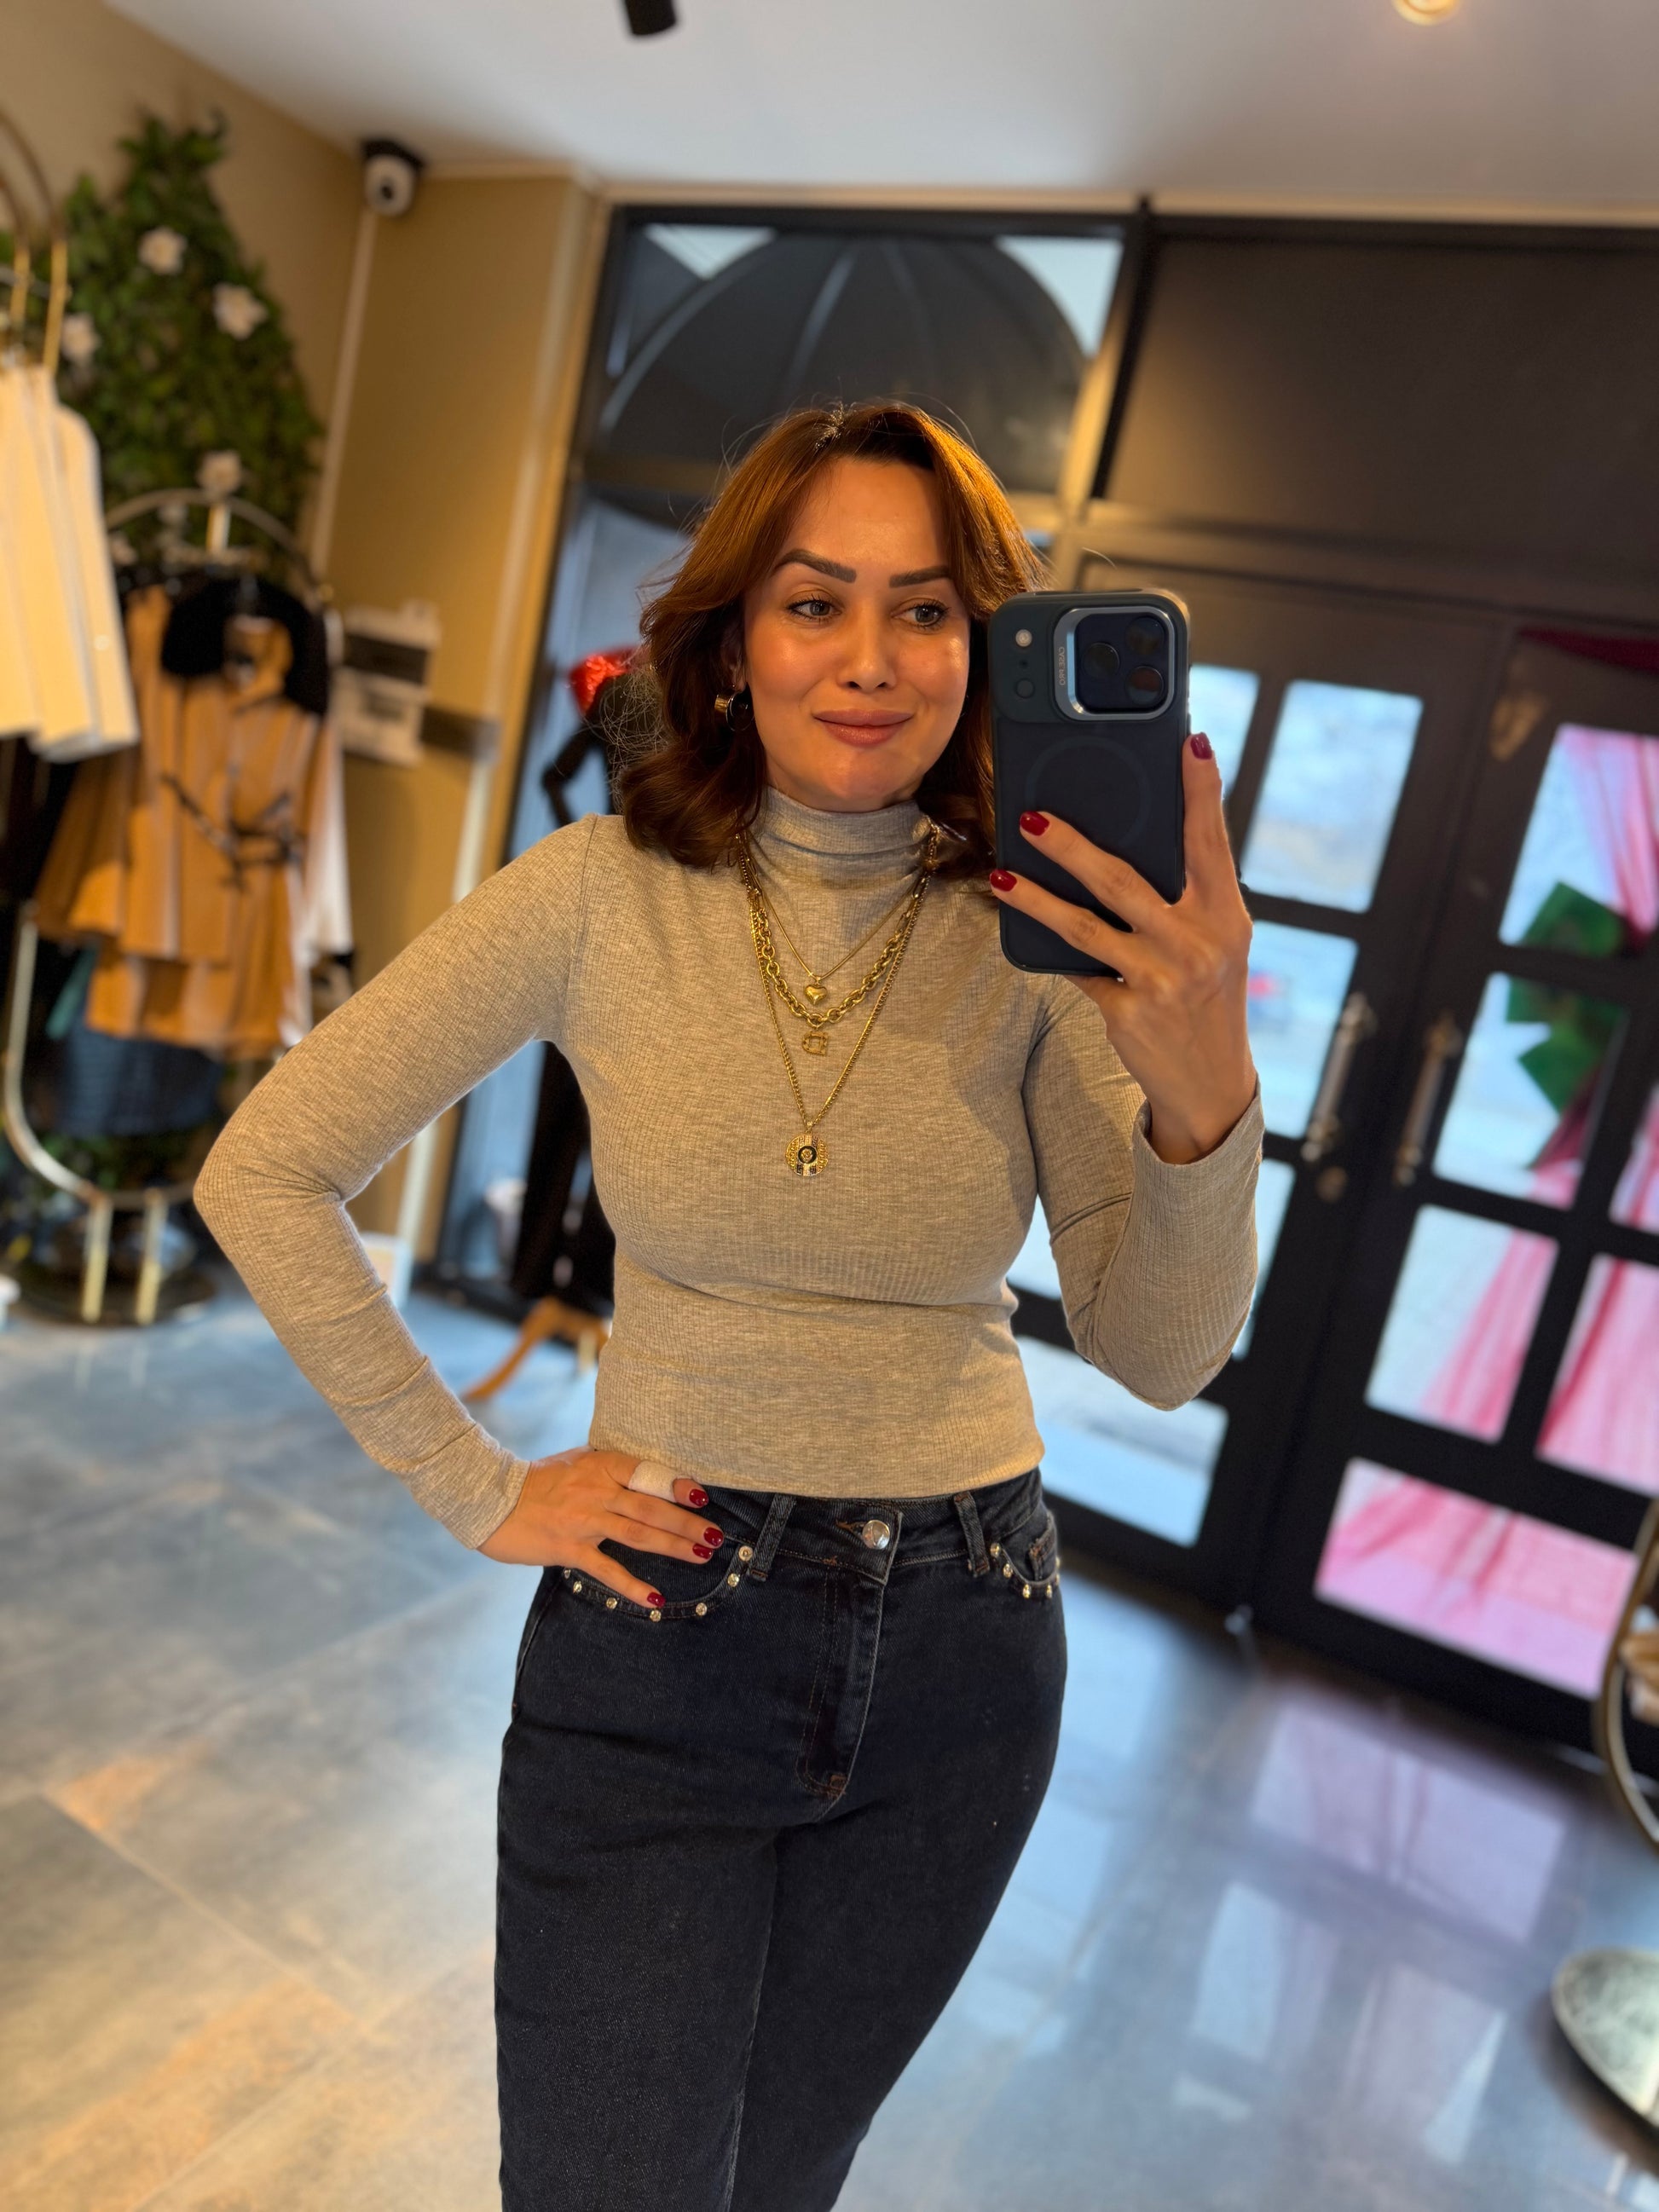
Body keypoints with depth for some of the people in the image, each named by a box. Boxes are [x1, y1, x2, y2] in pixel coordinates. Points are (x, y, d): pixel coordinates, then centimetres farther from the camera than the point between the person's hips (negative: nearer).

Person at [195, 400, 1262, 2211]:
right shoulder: (606, 894, -13)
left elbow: (1159, 1353, -11)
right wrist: (474, 1492, -8)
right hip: (658, 1621, -2)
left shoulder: (1042, 930, -10)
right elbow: (265, 1176, -7)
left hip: (959, 1648, 3)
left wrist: (1205, 1096, -30)